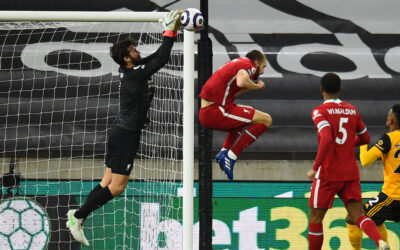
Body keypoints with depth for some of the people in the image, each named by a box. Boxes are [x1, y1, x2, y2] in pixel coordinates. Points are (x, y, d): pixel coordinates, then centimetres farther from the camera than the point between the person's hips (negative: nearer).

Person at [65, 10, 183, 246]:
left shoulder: (132, 70, 7)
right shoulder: (135, 75, -19)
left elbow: (158, 56, 15)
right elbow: (162, 59, -23)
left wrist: (174, 30, 8)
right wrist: (170, 31, -18)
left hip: (122, 133, 9)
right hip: (126, 135, -9)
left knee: (108, 182, 10)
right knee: (117, 186, -7)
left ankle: (77, 216, 10)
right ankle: (78, 216, -3)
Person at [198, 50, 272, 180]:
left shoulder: (237, 62, 23)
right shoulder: (248, 65, -3)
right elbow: (241, 81, -25)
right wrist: (257, 86, -6)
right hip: (216, 112, -9)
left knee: (244, 116, 35)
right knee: (265, 120, -6)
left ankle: (224, 152, 16)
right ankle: (230, 156, -9)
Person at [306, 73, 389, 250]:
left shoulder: (320, 112, -9)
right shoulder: (352, 110, 9)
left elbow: (327, 139, -24)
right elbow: (365, 138, 20)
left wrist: (315, 167, -21)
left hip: (328, 174, -5)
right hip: (351, 174, 5)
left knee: (315, 217, 9)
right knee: (357, 216, 0)